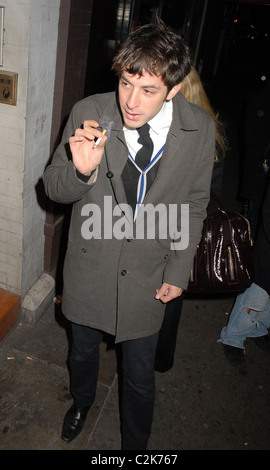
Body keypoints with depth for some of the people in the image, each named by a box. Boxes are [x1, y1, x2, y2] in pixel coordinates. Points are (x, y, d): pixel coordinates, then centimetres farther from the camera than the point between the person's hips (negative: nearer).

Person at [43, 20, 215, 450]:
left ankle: (136, 445, 49)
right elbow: (53, 186, -7)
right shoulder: (88, 113, -16)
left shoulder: (200, 129, -13)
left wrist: (177, 272, -3)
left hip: (148, 277, 0)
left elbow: (193, 206, 0)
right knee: (83, 352, 26)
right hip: (89, 268, 1)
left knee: (139, 378, 16)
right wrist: (82, 171, -30)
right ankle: (82, 403, 62)